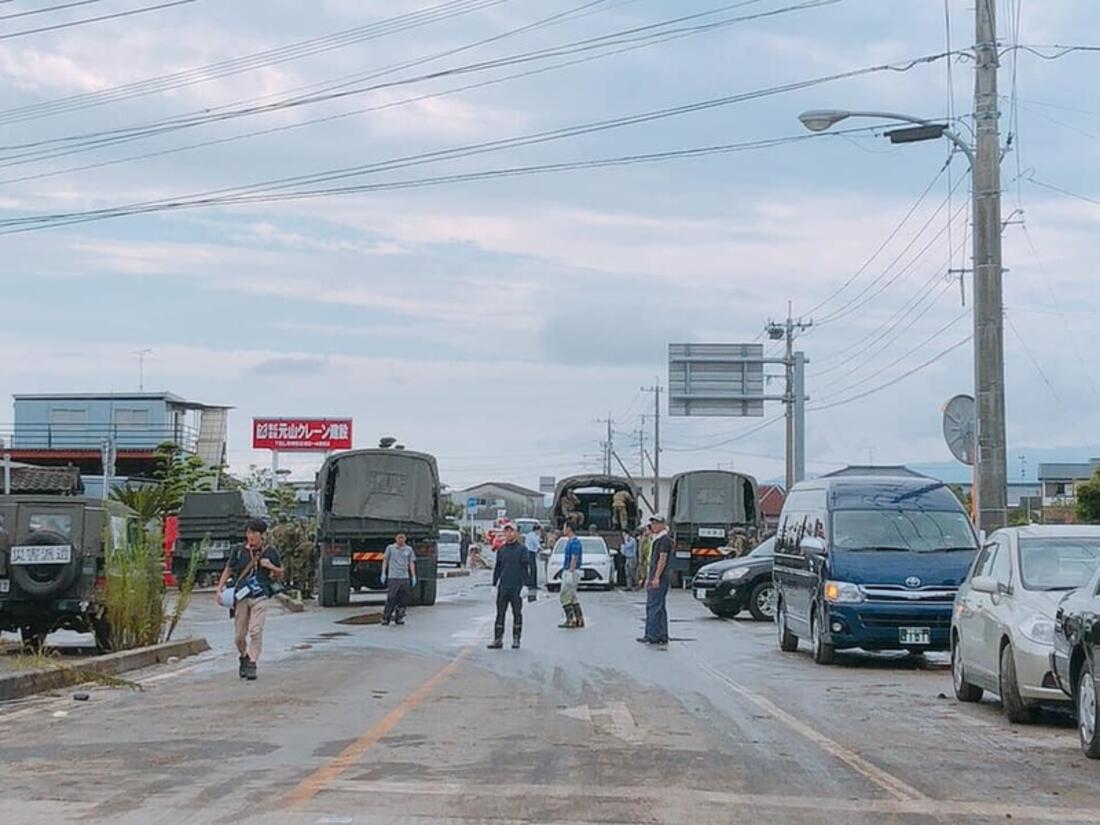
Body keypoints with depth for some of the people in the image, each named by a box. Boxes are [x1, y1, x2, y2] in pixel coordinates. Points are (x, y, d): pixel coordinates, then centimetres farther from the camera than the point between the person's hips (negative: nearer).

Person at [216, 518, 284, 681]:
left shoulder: (270, 552, 4)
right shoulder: (238, 551, 5)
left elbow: (280, 574, 14)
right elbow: (228, 571, 13)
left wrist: (270, 566, -6)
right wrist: (219, 589, 4)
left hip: (259, 597, -2)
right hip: (241, 597, 2)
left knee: (256, 632, -14)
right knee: (239, 636, 5)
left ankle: (252, 664, -10)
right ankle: (244, 658, 31)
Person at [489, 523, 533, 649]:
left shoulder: (522, 549, -2)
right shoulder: (501, 549, 10)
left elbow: (526, 568, -5)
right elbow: (497, 568, 15)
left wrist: (525, 584, -12)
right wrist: (494, 584, 11)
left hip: (517, 587, -3)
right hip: (503, 587, 3)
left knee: (517, 613, 4)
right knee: (500, 613, 2)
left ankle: (516, 639, 11)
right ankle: (498, 639, 3)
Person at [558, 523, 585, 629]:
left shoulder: (575, 542, -16)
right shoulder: (570, 541, 15)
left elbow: (574, 559, -21)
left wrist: (570, 572, -24)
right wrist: (565, 572, 22)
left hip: (572, 572, -10)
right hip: (567, 571, 10)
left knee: (565, 596, -10)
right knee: (573, 597, 12)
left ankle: (570, 620, -10)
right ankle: (579, 620, 13)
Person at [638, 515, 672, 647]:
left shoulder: (664, 540, -10)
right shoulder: (657, 540, 20)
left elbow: (662, 559, -18)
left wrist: (656, 578, -23)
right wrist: (648, 578, 24)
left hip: (659, 579, -10)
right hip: (654, 579, 10)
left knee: (653, 607, -11)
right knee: (660, 608, 10)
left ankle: (651, 635, -12)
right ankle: (663, 637, 11)